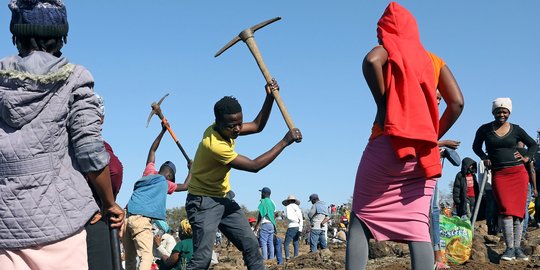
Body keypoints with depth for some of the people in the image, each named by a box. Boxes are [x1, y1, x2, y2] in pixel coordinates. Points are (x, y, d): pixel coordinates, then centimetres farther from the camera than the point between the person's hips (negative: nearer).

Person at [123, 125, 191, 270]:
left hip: (126, 217, 6)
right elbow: (185, 186, 29)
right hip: (141, 219, -6)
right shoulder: (165, 183, 12)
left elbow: (152, 150, 36)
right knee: (146, 256, -12)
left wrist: (163, 131, 41)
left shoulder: (148, 173, 24)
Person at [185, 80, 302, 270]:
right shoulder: (213, 144, -29)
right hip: (203, 202, -9)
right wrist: (285, 142, -22)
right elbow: (254, 166, -24)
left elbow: (257, 126, 11)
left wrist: (270, 97, -4)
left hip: (224, 198, 9)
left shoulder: (226, 128, -4)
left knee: (251, 245, 4)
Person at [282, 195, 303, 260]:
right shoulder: (298, 208, 17)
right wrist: (300, 229, 2)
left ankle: (287, 258, -12)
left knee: (286, 244, -2)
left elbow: (288, 217, -14)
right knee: (296, 244, 9)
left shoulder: (288, 207, 0)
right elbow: (301, 219, 8)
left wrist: (296, 221, -1)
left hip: (292, 227, -6)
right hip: (298, 227, 6)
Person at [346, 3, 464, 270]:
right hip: (424, 153, 4)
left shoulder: (389, 48, 9)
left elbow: (371, 60, -16)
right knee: (417, 226, 0)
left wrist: (382, 105, -7)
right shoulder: (434, 61, 20)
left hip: (389, 145, -3)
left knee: (361, 218, 4)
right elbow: (457, 103, 7)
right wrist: (434, 136, 14)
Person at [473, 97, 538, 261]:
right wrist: (484, 157, 7)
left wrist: (527, 157, 6)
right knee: (506, 210, -15)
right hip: (499, 174, -2)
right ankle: (510, 248, -14)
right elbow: (476, 146, 21)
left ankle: (517, 247, 4)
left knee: (518, 210, -1)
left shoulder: (515, 129, 7)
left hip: (518, 172, 2)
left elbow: (533, 144, 21)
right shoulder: (485, 129, 4)